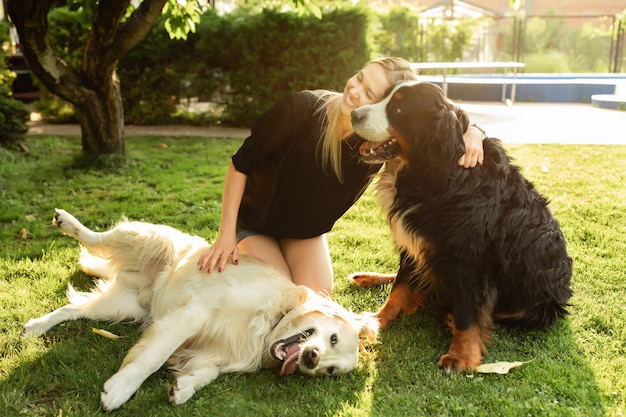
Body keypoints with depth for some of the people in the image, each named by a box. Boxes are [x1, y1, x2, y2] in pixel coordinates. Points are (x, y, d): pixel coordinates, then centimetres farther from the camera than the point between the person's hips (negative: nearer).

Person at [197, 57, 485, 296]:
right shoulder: (302, 109, -32)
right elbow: (241, 165, -22)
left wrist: (472, 133, -42)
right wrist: (226, 235, -22)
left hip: (306, 230, 3)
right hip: (254, 220, -3)